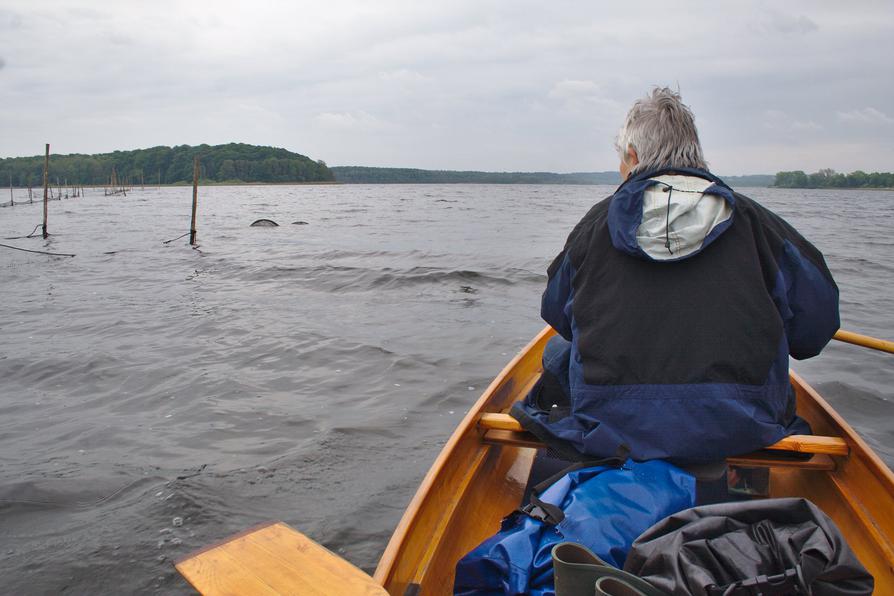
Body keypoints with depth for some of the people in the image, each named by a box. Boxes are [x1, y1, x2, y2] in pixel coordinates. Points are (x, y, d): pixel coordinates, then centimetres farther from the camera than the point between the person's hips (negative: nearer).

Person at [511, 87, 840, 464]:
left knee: (557, 352, 27)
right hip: (739, 431, 1)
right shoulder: (752, 220, 1)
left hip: (609, 429, 0)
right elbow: (815, 323, 3)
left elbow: (556, 313, 11)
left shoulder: (597, 221, 1)